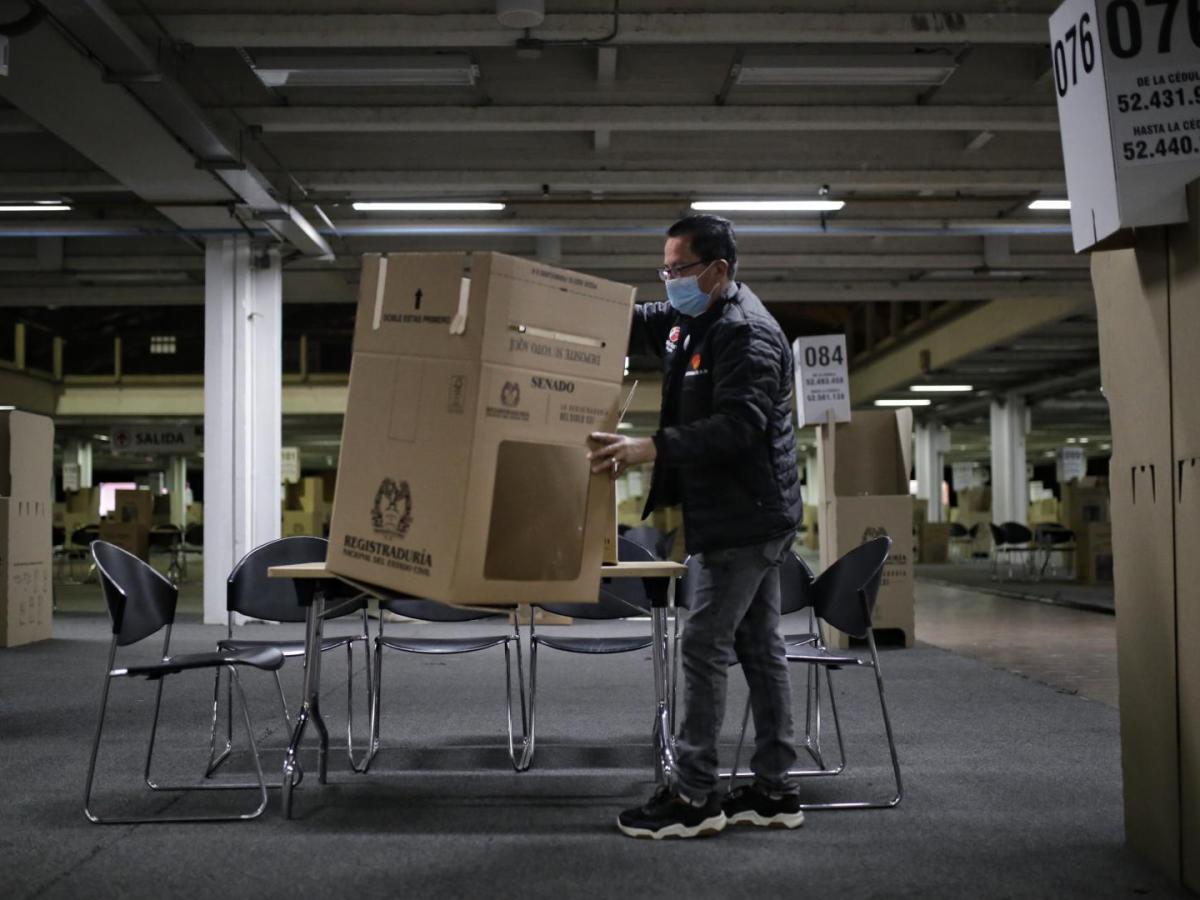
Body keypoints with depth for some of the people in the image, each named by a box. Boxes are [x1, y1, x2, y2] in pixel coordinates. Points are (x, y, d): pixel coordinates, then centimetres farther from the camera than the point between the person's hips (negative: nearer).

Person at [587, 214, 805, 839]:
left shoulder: (746, 332, -17)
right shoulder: (689, 320, 14)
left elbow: (738, 425, -26)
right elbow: (629, 324, 19)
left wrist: (652, 449, -32)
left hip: (746, 515, -10)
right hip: (747, 514, 10)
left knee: (705, 646, -8)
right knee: (758, 646, 12)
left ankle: (693, 798, 0)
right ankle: (774, 791, 19)